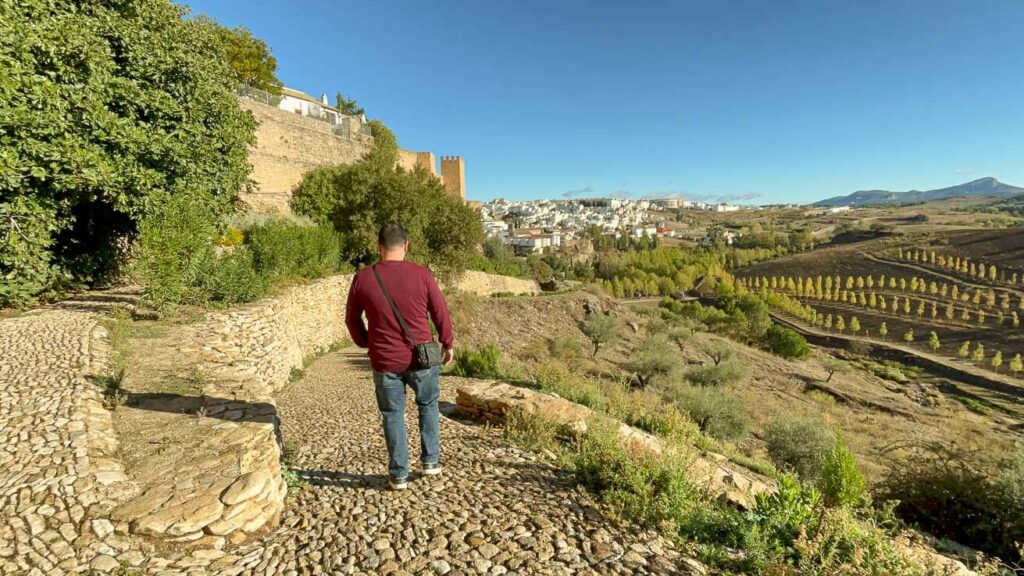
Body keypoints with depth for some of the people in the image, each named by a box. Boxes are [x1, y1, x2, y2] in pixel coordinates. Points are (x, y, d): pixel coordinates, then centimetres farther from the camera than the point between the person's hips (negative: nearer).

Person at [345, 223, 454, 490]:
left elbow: (352, 319, 5)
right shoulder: (422, 274, -11)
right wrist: (447, 344, 12)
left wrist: (366, 343, 22)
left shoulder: (362, 278, -6)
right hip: (422, 358, 0)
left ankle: (399, 475, 24)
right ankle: (431, 461, 28)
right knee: (428, 405, 24)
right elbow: (441, 314, -3)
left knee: (393, 415, 16)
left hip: (384, 362, 1)